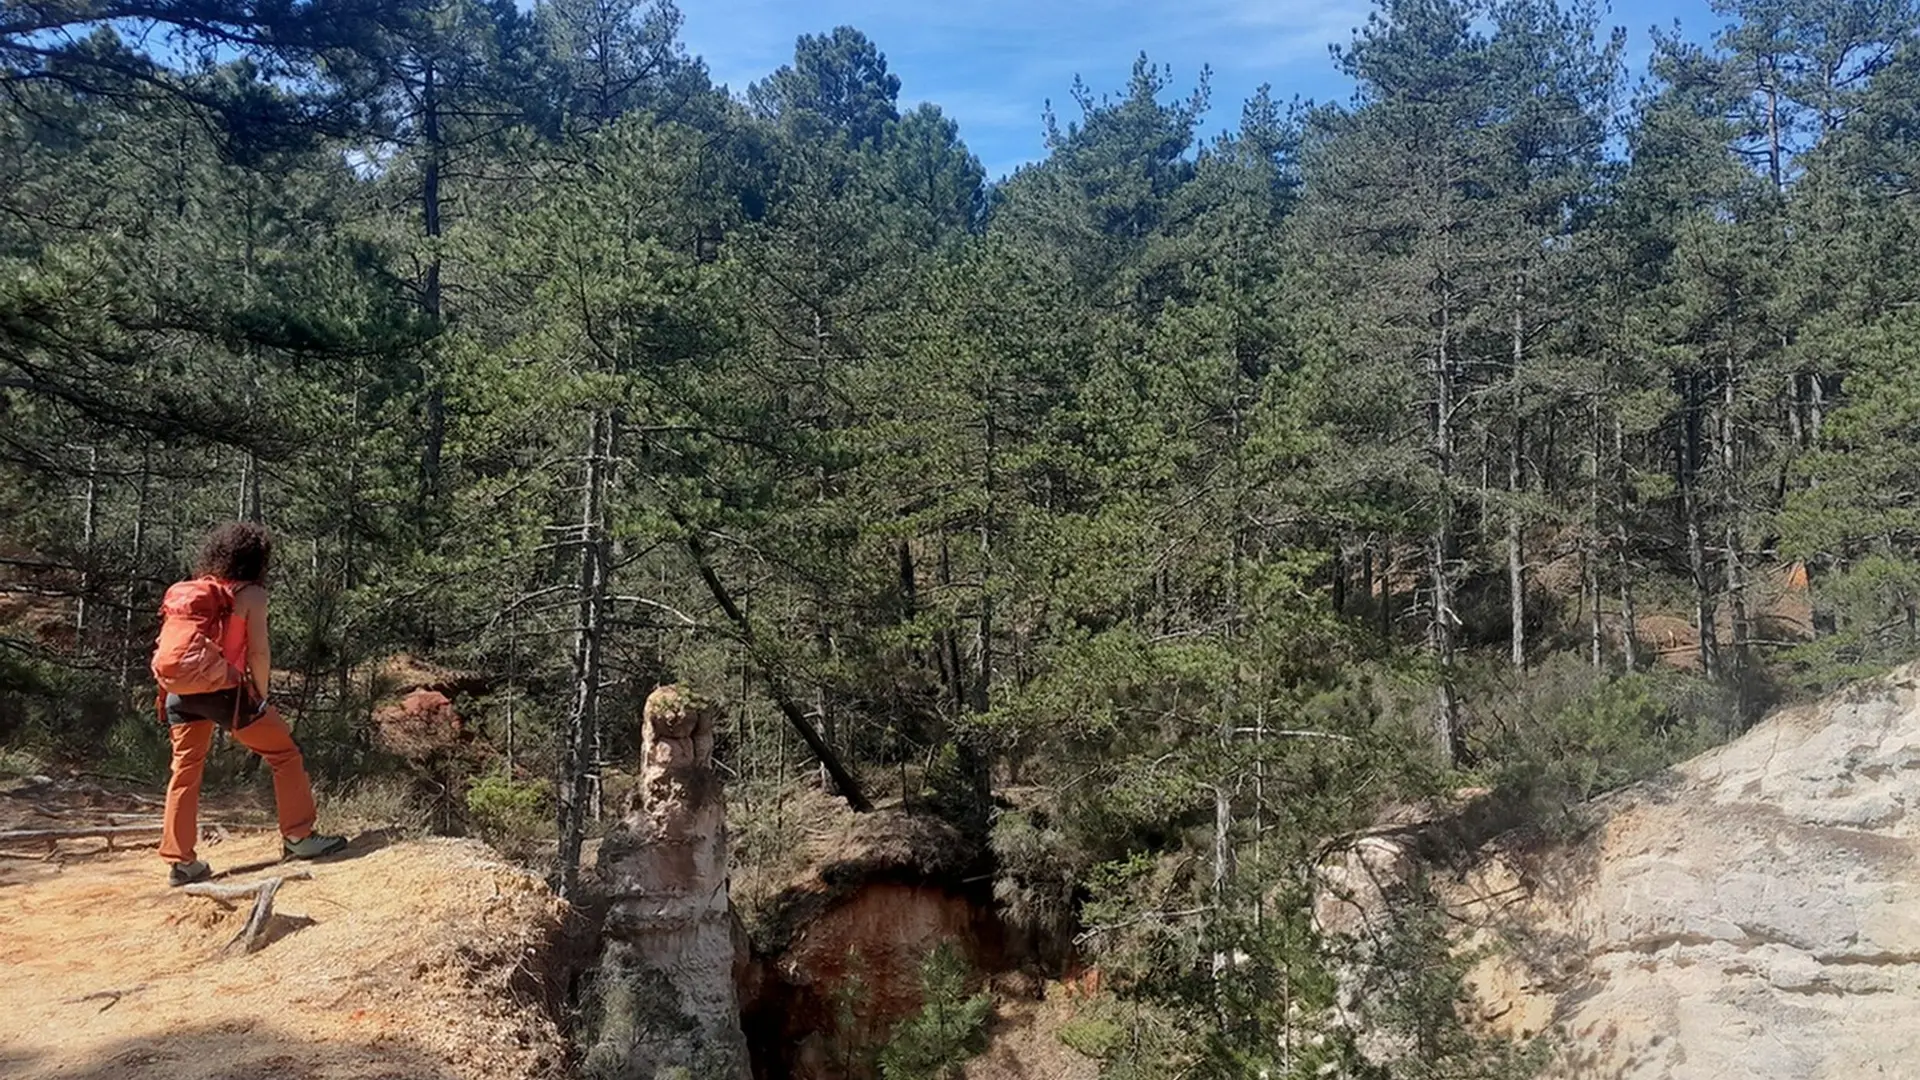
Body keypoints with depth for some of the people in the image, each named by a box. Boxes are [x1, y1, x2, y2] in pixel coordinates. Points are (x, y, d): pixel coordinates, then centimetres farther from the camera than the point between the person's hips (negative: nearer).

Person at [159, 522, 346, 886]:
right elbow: (258, 653, -10)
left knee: (185, 773, 12)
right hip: (224, 690, -6)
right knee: (284, 753, 8)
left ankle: (180, 862, 15)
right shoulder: (251, 594, -5)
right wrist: (261, 695, 3)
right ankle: (299, 837, 10)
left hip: (181, 691, 6)